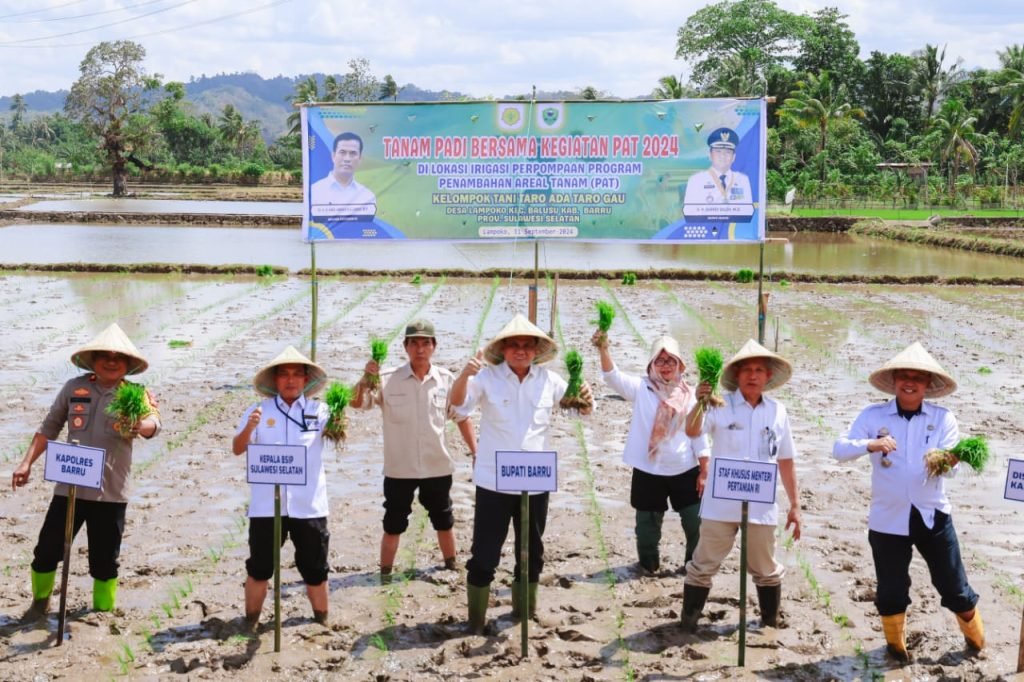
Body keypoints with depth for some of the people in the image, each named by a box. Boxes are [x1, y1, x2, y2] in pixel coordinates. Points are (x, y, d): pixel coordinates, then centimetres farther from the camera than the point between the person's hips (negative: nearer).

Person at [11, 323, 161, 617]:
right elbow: (49, 427, 12)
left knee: (105, 559, 6)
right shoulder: (74, 387, 3)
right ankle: (40, 601, 29)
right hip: (69, 486, 2)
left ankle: (104, 612, 24)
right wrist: (27, 463, 6)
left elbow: (153, 423, -22)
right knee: (47, 549, 6)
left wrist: (140, 426, -46)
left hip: (110, 491, -2)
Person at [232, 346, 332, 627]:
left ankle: (322, 621, 25)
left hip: (309, 505, 0)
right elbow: (237, 449, -1)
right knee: (259, 567, 7)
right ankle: (251, 622, 19)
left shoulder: (319, 411, 3)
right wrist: (249, 427, -21)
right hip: (266, 504, 0)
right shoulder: (258, 411, 3)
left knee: (315, 569, 10)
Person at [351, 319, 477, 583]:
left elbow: (462, 417, 5)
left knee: (444, 521, 18)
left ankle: (451, 567, 36)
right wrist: (365, 379, -32)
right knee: (393, 523, 8)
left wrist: (475, 452, 2)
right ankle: (385, 573, 19)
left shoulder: (447, 380, -4)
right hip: (399, 468, -2)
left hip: (437, 467, 2)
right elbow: (357, 403, -14)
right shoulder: (388, 380, -9)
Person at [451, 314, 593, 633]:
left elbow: (580, 409, 7)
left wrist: (587, 398, -19)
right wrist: (465, 374, -42)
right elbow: (458, 403, -21)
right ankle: (476, 616, 17)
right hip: (494, 482, -3)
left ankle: (525, 608, 35)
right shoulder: (487, 377, -8)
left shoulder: (548, 380, 1)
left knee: (531, 551, 17)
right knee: (484, 553, 3)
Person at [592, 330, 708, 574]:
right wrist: (604, 349, -38)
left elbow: (698, 435, 5)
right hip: (648, 472, -1)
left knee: (696, 523, 5)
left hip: (685, 472, 1)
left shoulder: (689, 394, 3)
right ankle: (649, 565, 31)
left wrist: (704, 472, 1)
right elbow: (613, 377, -21)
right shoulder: (641, 388, -3)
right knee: (648, 524, 11)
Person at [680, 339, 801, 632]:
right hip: (720, 504, -2)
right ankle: (688, 622, 18)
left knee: (766, 569, 16)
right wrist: (700, 404, -42)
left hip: (761, 506, 3)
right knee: (703, 565, 6)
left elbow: (786, 462, 10)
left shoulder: (777, 412, 3)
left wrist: (795, 504, 10)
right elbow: (692, 431, -23)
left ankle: (771, 622, 33)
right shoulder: (721, 406, -6)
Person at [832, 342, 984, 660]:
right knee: (891, 591, 9)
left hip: (932, 515, 0)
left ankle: (977, 639, 34)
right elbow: (839, 449, -13)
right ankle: (895, 643, 36)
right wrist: (870, 445, -32)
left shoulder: (943, 418, -3)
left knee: (954, 587, 8)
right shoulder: (873, 416, -5)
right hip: (888, 518, 0)